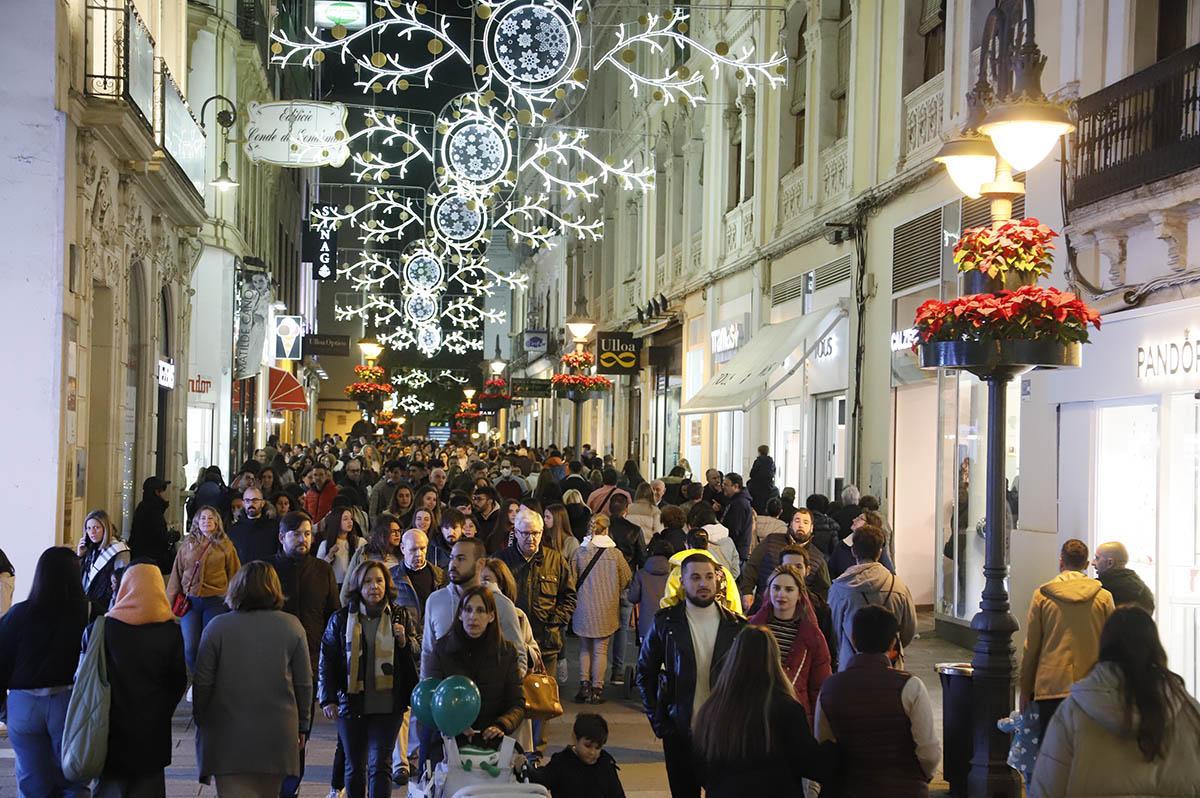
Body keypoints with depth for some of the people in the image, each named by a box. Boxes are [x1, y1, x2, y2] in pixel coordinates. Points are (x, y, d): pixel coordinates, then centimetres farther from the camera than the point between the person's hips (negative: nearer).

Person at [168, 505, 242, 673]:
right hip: (190, 601, 2)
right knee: (190, 648, 0)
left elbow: (234, 575, 4)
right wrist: (169, 602, 6)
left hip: (215, 602, -2)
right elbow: (176, 575, 10)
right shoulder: (187, 545, 7)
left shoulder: (225, 545, 3)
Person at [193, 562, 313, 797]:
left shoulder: (217, 627, -5)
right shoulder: (291, 626, -1)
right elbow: (304, 683, 2)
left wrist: (200, 720, 11)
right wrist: (302, 725, 13)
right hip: (277, 735, 2)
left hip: (227, 734, -2)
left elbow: (202, 683, -3)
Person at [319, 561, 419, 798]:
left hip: (388, 704, -1)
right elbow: (327, 661, 2)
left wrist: (405, 641, -9)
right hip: (351, 703, 1)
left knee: (380, 764, -6)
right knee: (354, 767, 11)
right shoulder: (341, 619, 1)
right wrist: (328, 699, -5)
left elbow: (419, 652, 13)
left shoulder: (401, 616, 3)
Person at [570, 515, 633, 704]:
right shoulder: (614, 553, -9)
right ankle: (597, 688, 8)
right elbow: (626, 578, 1)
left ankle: (584, 685, 5)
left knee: (585, 648, 14)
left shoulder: (580, 552, -7)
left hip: (583, 608, 1)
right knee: (601, 649, 7)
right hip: (606, 609, -1)